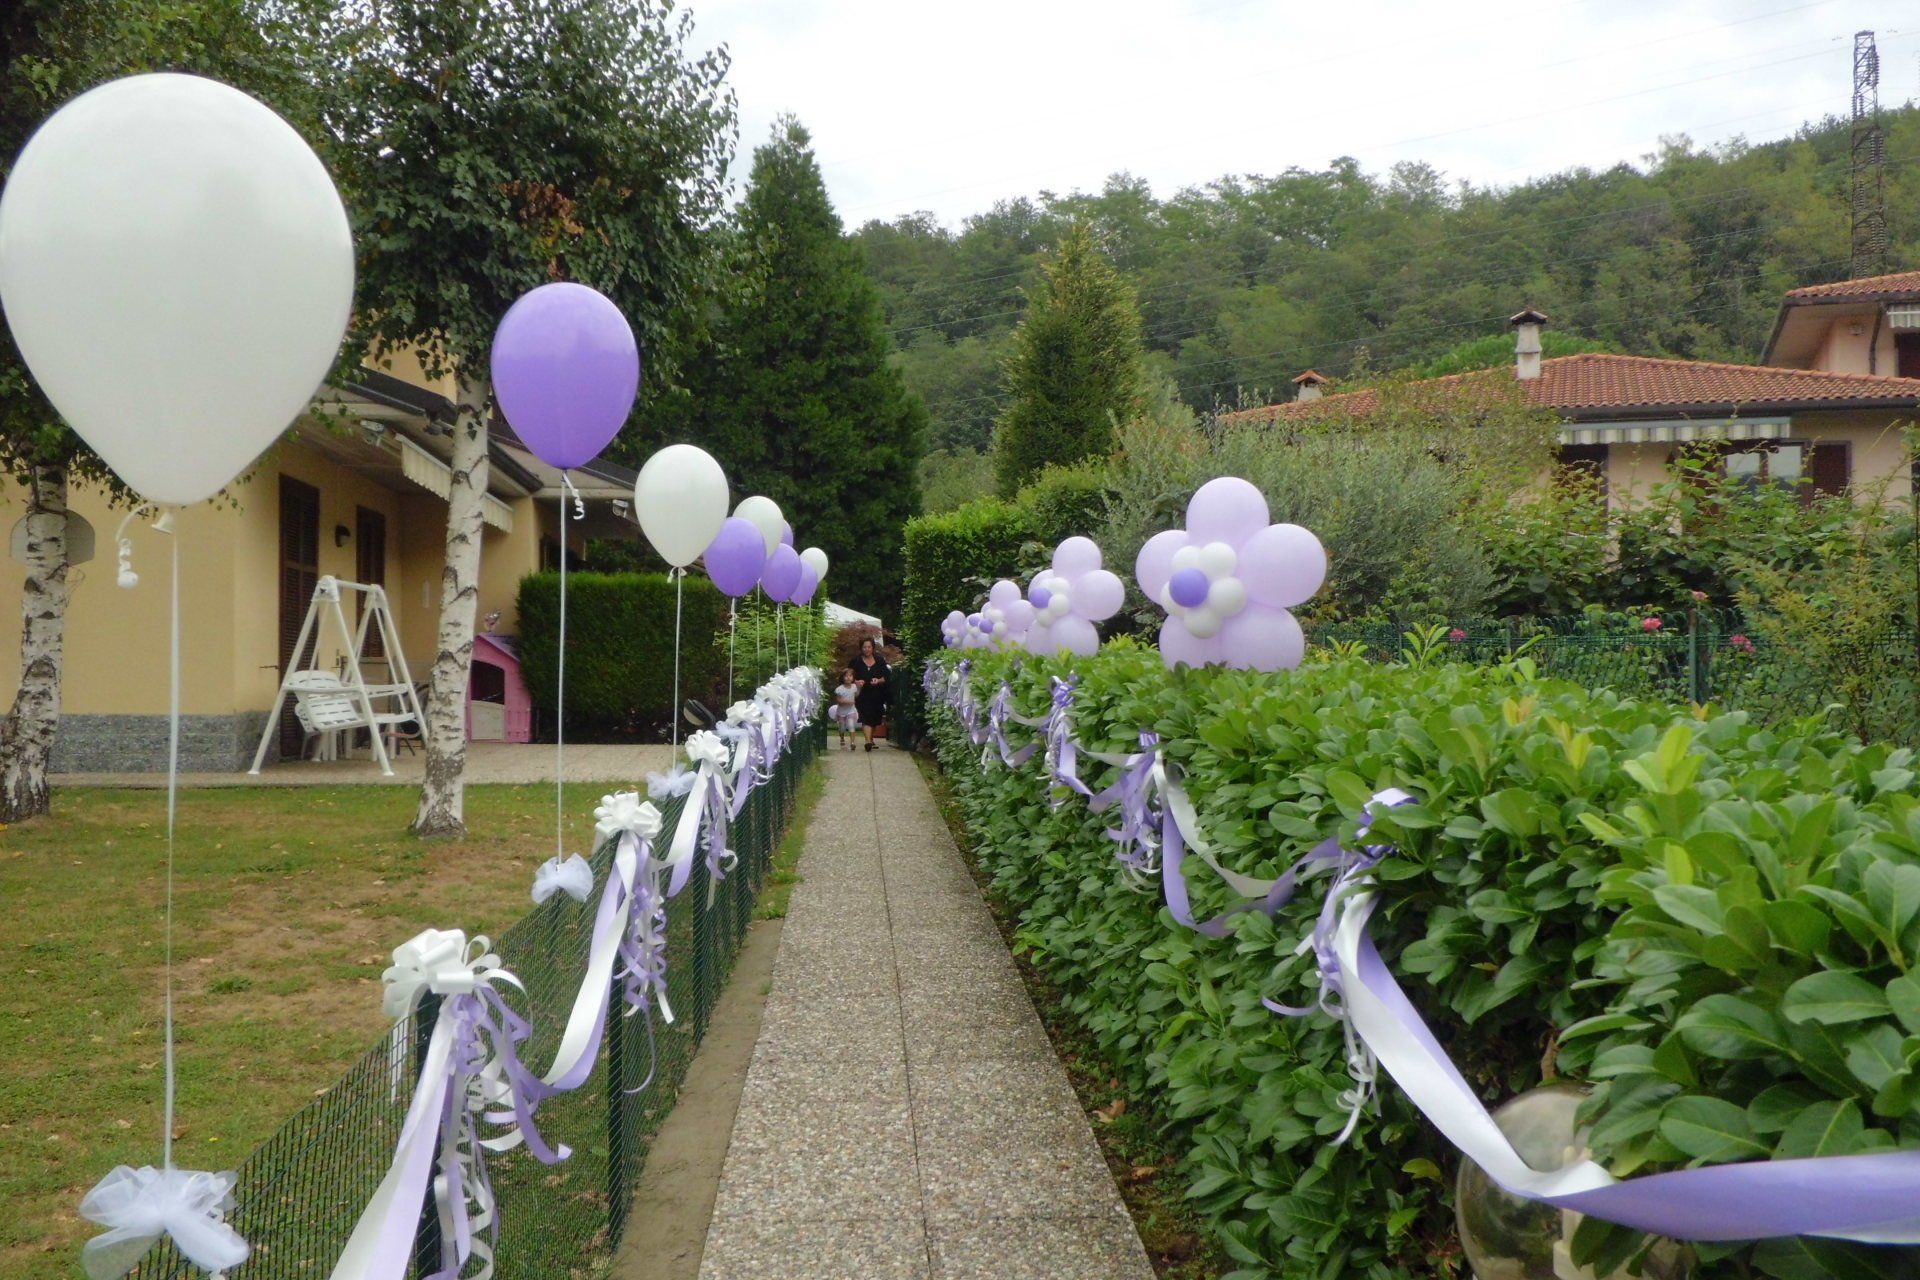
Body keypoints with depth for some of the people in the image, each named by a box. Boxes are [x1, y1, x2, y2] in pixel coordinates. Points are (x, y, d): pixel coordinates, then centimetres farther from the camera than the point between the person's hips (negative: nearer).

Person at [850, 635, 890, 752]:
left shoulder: (880, 660, 4)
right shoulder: (856, 661, -1)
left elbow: (887, 676, 2)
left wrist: (879, 680, -17)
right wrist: (856, 682, -20)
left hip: (877, 695, 3)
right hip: (863, 694, -3)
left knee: (875, 719, 12)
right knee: (866, 717, -18)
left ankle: (871, 738, 32)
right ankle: (868, 741, -28)